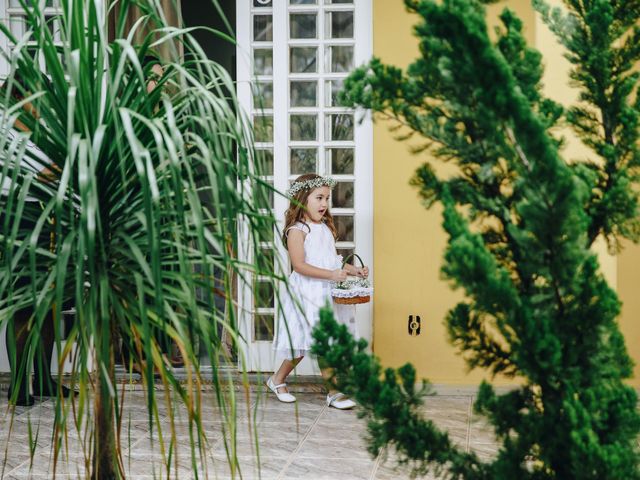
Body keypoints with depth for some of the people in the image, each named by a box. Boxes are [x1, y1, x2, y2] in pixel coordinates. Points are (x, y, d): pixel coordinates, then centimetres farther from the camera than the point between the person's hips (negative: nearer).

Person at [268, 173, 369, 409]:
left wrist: (353, 270, 7)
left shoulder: (326, 228, 14)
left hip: (324, 293, 8)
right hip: (305, 294, -8)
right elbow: (299, 265, -20)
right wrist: (331, 274, -26)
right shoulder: (297, 230, -11)